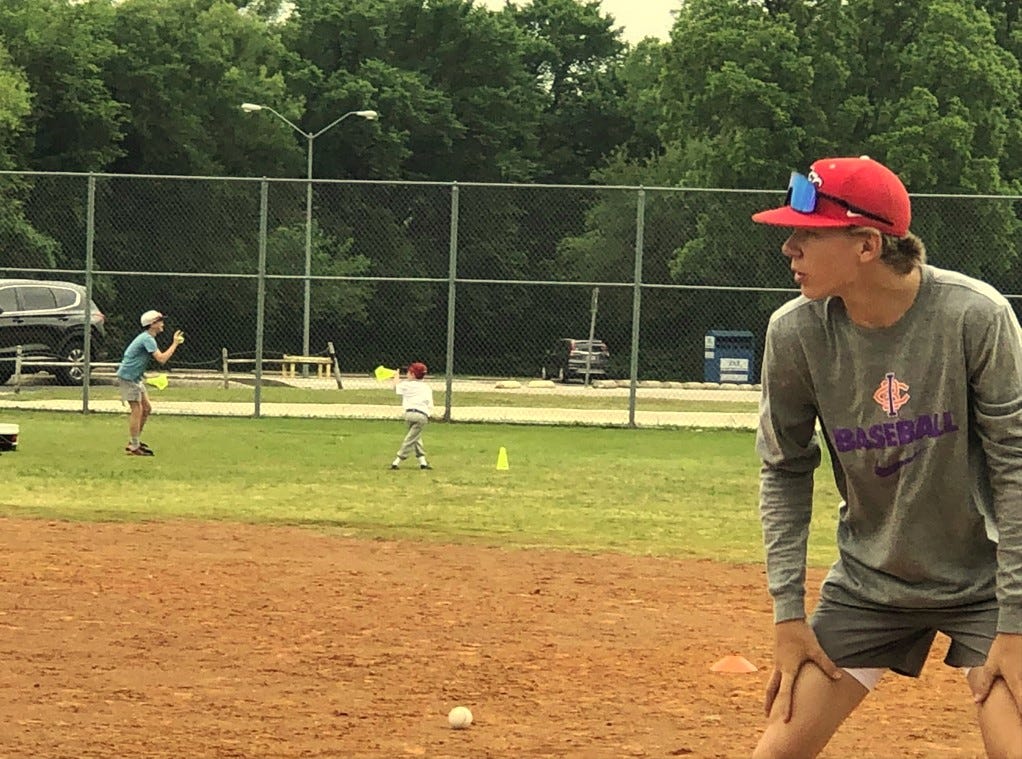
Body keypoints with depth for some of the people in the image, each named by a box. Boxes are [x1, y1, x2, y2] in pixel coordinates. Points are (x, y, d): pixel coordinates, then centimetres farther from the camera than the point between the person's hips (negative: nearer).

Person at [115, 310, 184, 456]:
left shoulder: (148, 338, 13)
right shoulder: (147, 339, -20)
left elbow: (160, 357, 18)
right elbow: (161, 359, -26)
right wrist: (175, 344, -20)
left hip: (135, 378, 11)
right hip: (127, 377, -11)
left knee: (146, 408, 14)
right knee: (137, 410, -10)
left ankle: (135, 441, 22)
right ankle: (133, 447, -6)